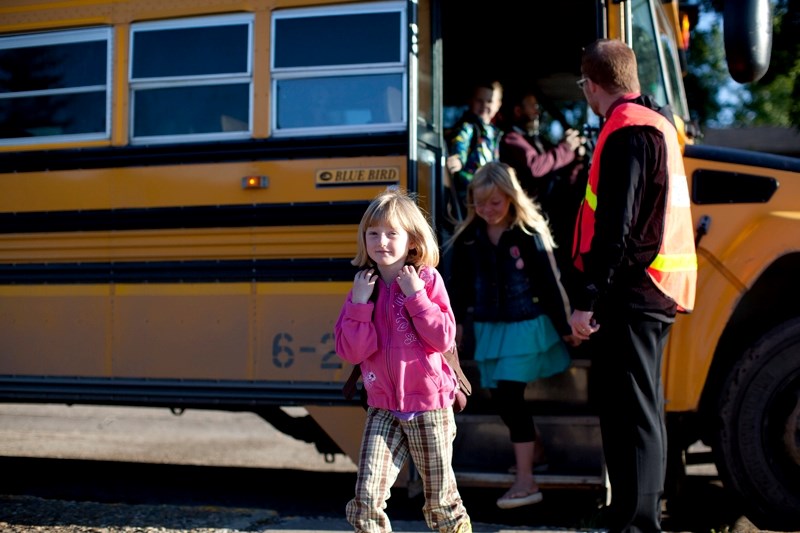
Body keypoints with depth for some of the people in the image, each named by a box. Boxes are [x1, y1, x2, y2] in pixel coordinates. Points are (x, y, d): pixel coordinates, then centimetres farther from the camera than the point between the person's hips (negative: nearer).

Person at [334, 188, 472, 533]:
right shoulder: (363, 287, 1)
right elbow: (351, 352, -7)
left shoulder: (427, 280, -7)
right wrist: (360, 303, -15)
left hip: (429, 406, -2)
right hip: (383, 409, 2)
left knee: (441, 502, 12)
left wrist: (415, 295, -19)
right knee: (365, 501, -8)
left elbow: (444, 338, -16)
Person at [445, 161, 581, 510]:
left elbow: (549, 284, -9)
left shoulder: (529, 235, -12)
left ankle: (525, 482, -4)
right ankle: (530, 451, 31)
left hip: (525, 327, -5)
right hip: (489, 328, 5)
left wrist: (564, 328, -6)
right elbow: (461, 283, 8)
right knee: (499, 398, 7)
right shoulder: (468, 237, 0)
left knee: (510, 396, -10)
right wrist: (457, 320, 4)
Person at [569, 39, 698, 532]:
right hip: (658, 290, 10)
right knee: (643, 410, 17)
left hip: (630, 292, -10)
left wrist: (587, 298, -21)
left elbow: (615, 226, -21)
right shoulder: (658, 122, 17)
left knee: (630, 413, -8)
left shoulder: (626, 132, -14)